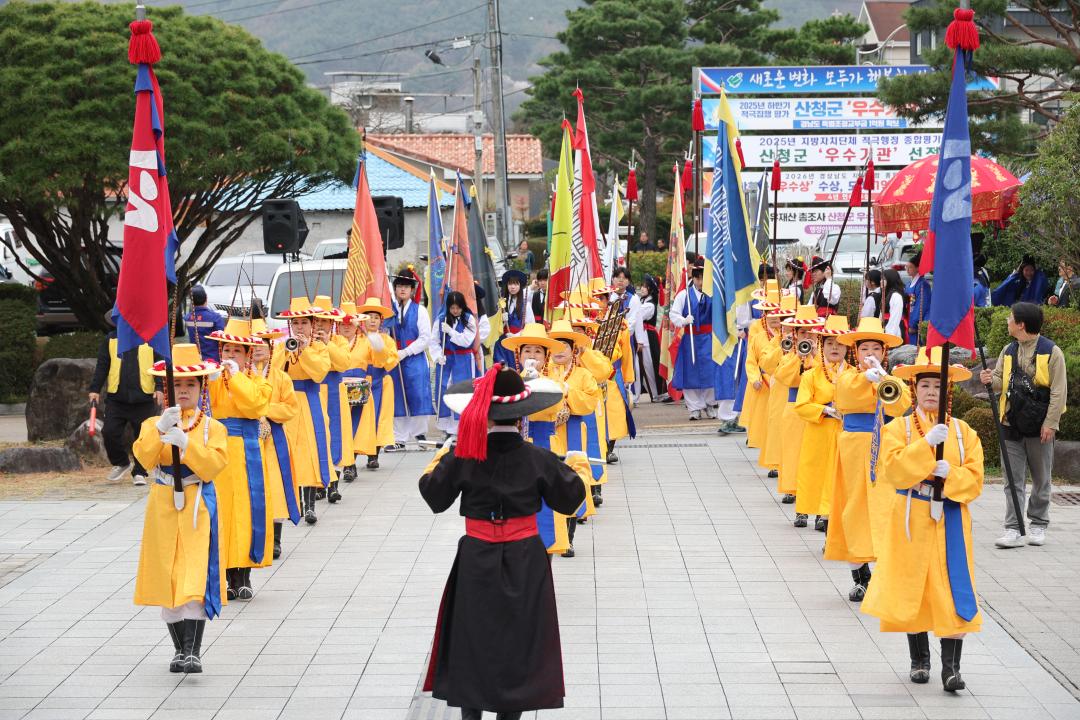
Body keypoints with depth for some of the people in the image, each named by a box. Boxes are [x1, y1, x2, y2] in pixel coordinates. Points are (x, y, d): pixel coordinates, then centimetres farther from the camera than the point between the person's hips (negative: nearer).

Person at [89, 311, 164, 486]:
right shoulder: (110, 340, 8)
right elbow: (102, 366, 8)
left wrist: (160, 388, -10)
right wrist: (95, 389, 1)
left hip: (144, 398, -1)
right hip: (116, 398, 1)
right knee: (109, 432, -6)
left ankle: (139, 472, 15)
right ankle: (121, 463, 18)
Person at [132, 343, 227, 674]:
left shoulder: (212, 427, 2)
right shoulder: (153, 425, 6)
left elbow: (214, 463, -14)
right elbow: (145, 458, -12)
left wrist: (184, 442, -25)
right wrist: (161, 429, -26)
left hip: (198, 509, -2)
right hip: (163, 508, 3)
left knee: (195, 579, -13)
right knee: (168, 581, 6)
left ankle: (194, 652, -16)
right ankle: (179, 650, 18)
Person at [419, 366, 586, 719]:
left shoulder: (462, 456, -11)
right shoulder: (539, 459, -11)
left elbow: (435, 498, 2)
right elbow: (569, 500, 0)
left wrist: (433, 467, 21)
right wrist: (574, 474, 20)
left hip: (477, 561, 0)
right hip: (525, 562, 0)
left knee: (472, 642, 12)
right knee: (518, 643, 11)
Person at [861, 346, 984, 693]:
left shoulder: (963, 431, 6)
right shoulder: (898, 428, 0)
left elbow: (975, 479, 0)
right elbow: (892, 471, -15)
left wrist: (950, 474, -19)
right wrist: (925, 444, -23)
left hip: (951, 521, 1)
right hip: (912, 519, -1)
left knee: (952, 590, -7)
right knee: (912, 589, 4)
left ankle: (951, 666, -6)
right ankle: (920, 661, 18)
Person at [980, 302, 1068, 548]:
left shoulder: (1051, 352, -6)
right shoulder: (1008, 351, 10)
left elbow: (1059, 391, -8)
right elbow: (1003, 383, 13)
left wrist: (1050, 423, -13)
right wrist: (991, 379, -10)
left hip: (1039, 425, -4)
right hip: (1011, 424, 4)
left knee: (1041, 479, 9)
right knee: (1013, 480, 0)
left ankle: (1038, 525, 22)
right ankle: (1013, 530, 0)